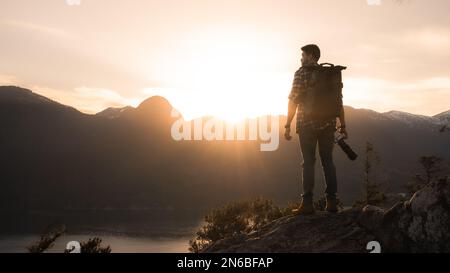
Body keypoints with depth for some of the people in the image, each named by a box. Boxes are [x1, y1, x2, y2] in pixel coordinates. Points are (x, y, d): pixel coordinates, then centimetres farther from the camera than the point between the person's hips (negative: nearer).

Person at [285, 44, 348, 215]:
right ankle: (331, 202, 6)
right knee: (327, 161, 8)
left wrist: (288, 126, -5)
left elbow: (293, 101, -8)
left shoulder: (301, 74, -4)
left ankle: (307, 203, -5)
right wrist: (342, 126, 13)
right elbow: (338, 102, 8)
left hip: (307, 125, -4)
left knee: (308, 162, -1)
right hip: (328, 124, 4)